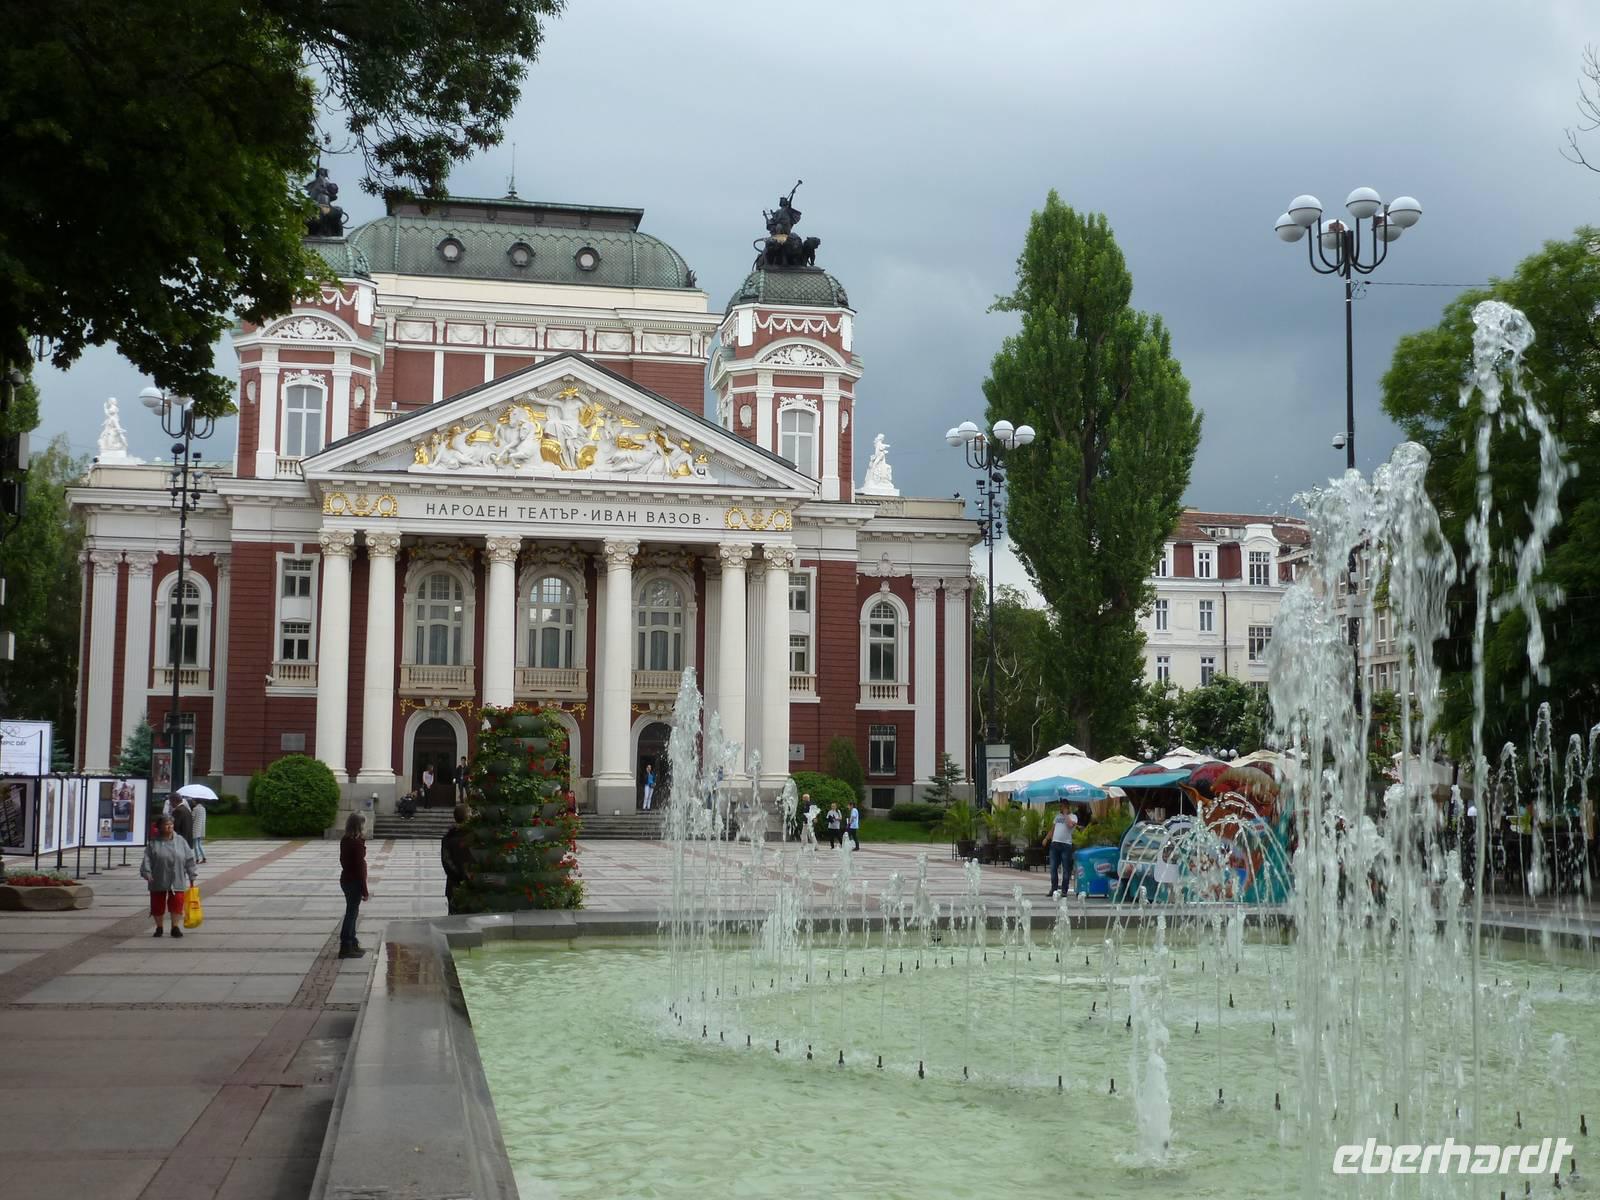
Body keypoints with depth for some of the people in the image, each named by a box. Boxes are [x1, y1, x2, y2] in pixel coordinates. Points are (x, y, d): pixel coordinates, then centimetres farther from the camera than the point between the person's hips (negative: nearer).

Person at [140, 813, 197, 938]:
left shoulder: (180, 841, 4)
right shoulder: (153, 843, -1)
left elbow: (189, 860, 6)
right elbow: (147, 859, -6)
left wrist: (191, 877, 4)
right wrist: (147, 873, -19)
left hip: (177, 881, 1)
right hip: (158, 881, 0)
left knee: (176, 904, -4)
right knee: (157, 904, 7)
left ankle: (175, 927, 8)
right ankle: (159, 928, 22)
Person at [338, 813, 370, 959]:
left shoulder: (345, 841, 5)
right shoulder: (357, 843, -20)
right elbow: (360, 867, -20)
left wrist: (362, 838, 6)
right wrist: (364, 891, -16)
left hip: (345, 879, 9)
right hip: (355, 882, -9)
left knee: (351, 912, 18)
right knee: (351, 913, -2)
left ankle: (352, 944, 28)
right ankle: (345, 948, 2)